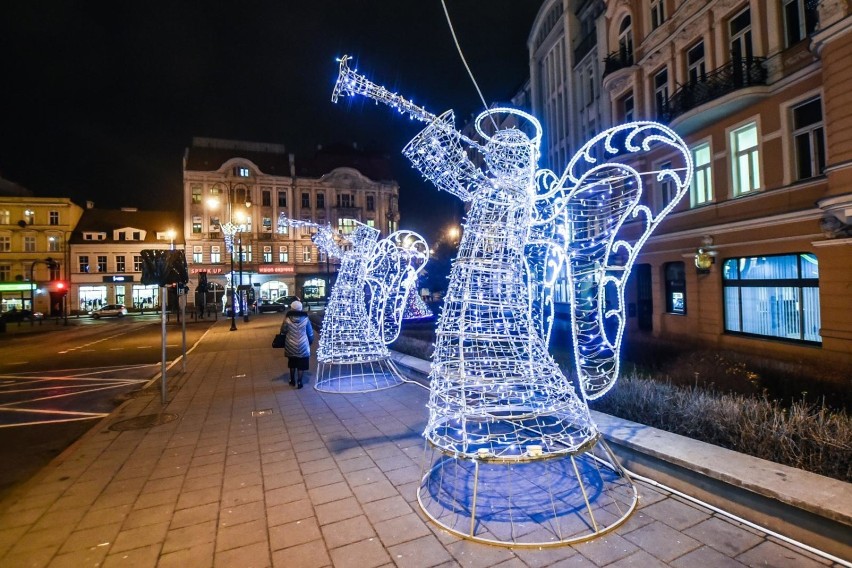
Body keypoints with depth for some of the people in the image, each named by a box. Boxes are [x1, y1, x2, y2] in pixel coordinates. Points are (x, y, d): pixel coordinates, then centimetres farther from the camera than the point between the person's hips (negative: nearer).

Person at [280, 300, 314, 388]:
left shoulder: (287, 319, -10)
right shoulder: (305, 319, -8)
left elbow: (283, 331, 3)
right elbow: (310, 333, -1)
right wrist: (310, 341, 16)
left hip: (291, 346, 2)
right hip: (303, 346, -1)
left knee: (292, 364, 21)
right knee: (301, 365, 9)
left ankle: (292, 380, 32)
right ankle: (299, 382, 12)